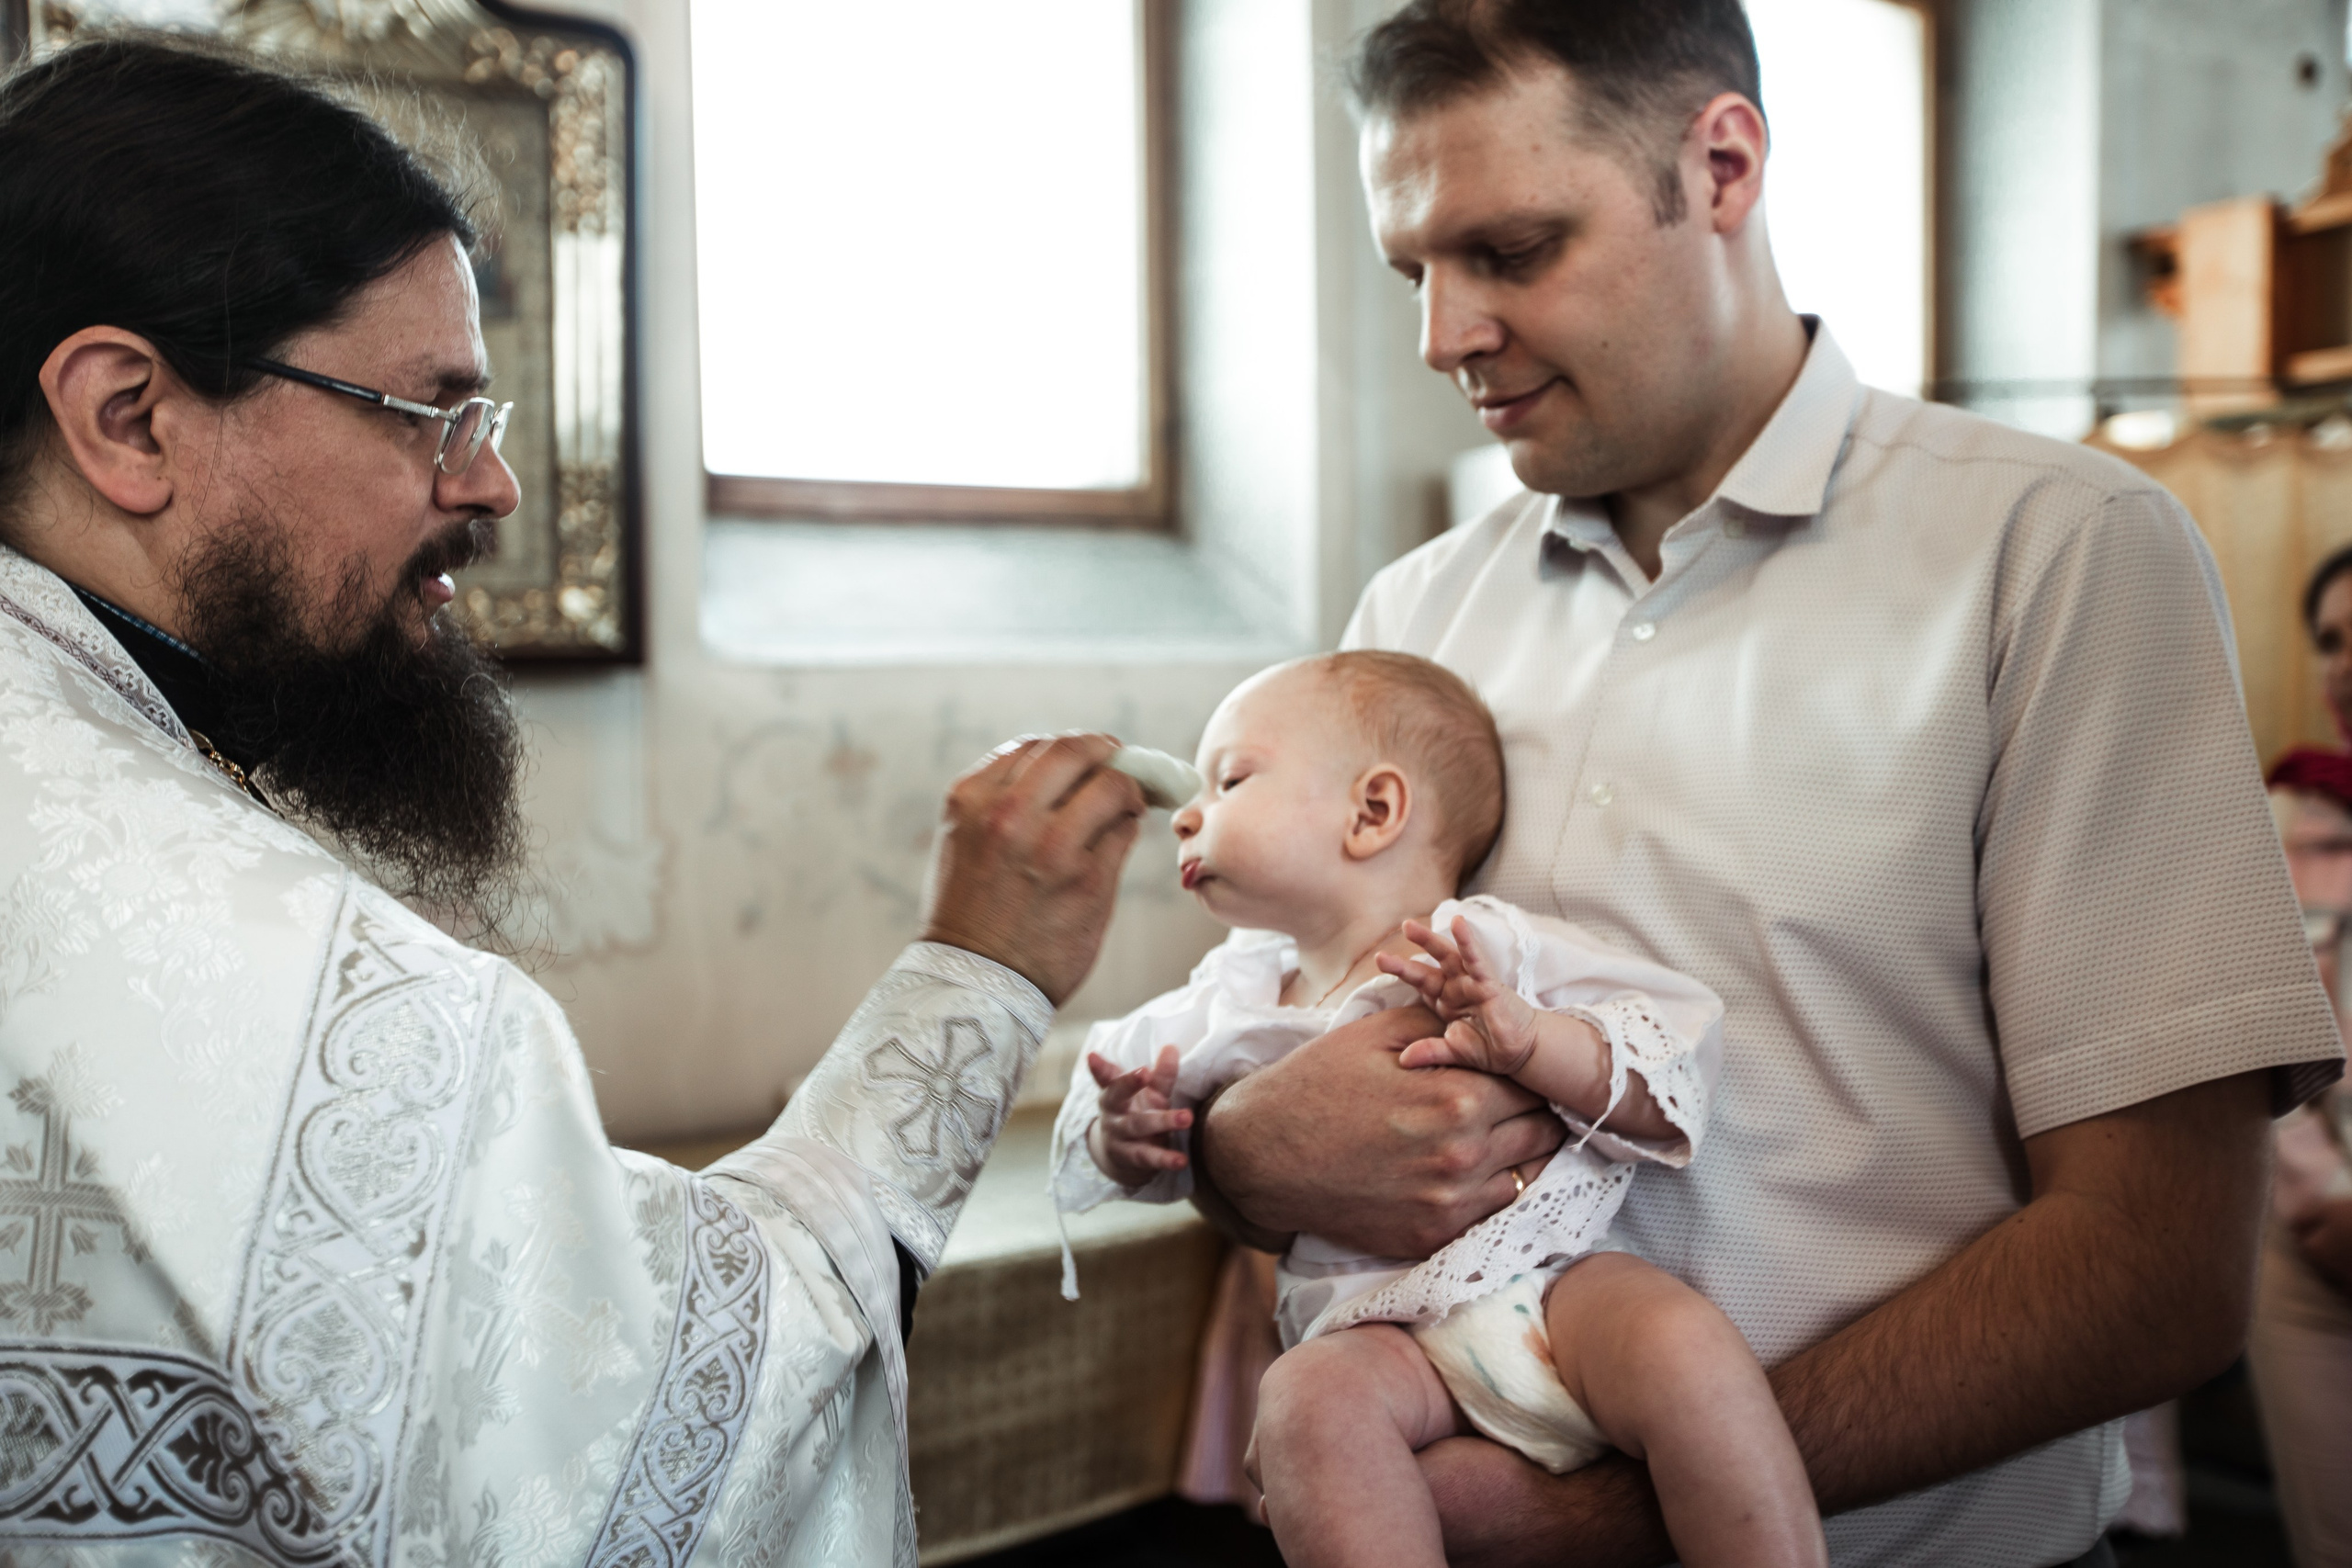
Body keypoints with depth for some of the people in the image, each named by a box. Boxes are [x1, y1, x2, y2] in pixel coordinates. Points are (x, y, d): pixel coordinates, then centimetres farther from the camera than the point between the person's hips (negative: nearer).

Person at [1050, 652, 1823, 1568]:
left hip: (1552, 1284, -2)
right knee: (1307, 1400, -30)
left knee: (1684, 1348, -31)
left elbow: (1676, 1068, -7)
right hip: (1383, 1333, 2)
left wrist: (1527, 1039, -24)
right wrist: (1123, 1137, 2)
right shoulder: (1233, 1001, 13)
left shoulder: (1500, 951, -1)